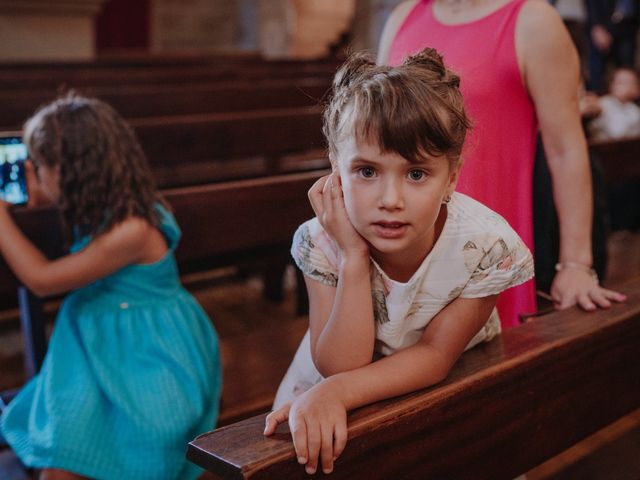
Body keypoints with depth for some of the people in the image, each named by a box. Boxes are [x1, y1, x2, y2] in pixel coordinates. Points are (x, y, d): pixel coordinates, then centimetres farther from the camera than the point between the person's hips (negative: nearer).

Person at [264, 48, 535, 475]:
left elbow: (436, 354, -20)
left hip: (452, 391, 2)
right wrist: (354, 258, -34)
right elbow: (341, 366, -24)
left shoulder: (487, 245, -25)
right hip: (337, 407, -2)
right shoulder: (322, 242, -23)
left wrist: (338, 391, -34)